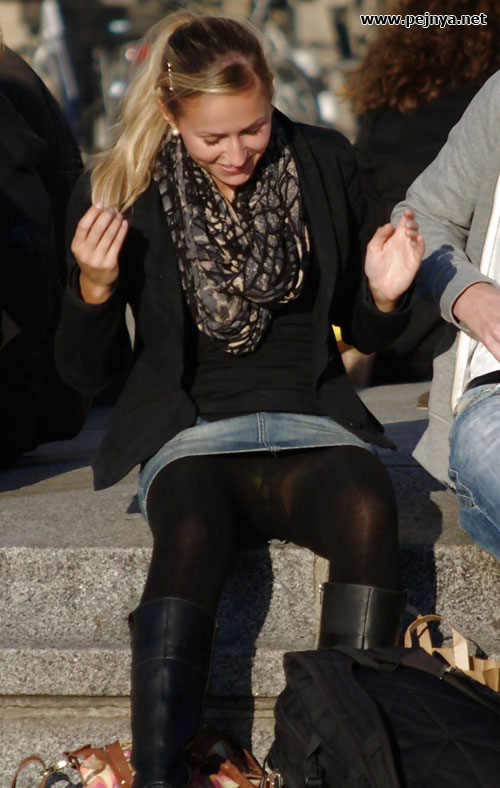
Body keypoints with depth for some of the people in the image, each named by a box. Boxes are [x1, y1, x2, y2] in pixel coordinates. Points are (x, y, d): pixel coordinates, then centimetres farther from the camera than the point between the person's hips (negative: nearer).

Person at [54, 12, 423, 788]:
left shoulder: (325, 165, 5)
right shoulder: (120, 194, 0)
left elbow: (363, 333, 15)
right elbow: (84, 371, 5)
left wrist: (384, 294, -8)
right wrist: (94, 287, -14)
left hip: (309, 426, 2)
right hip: (189, 437, -1)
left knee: (368, 509, -34)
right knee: (192, 533, -37)